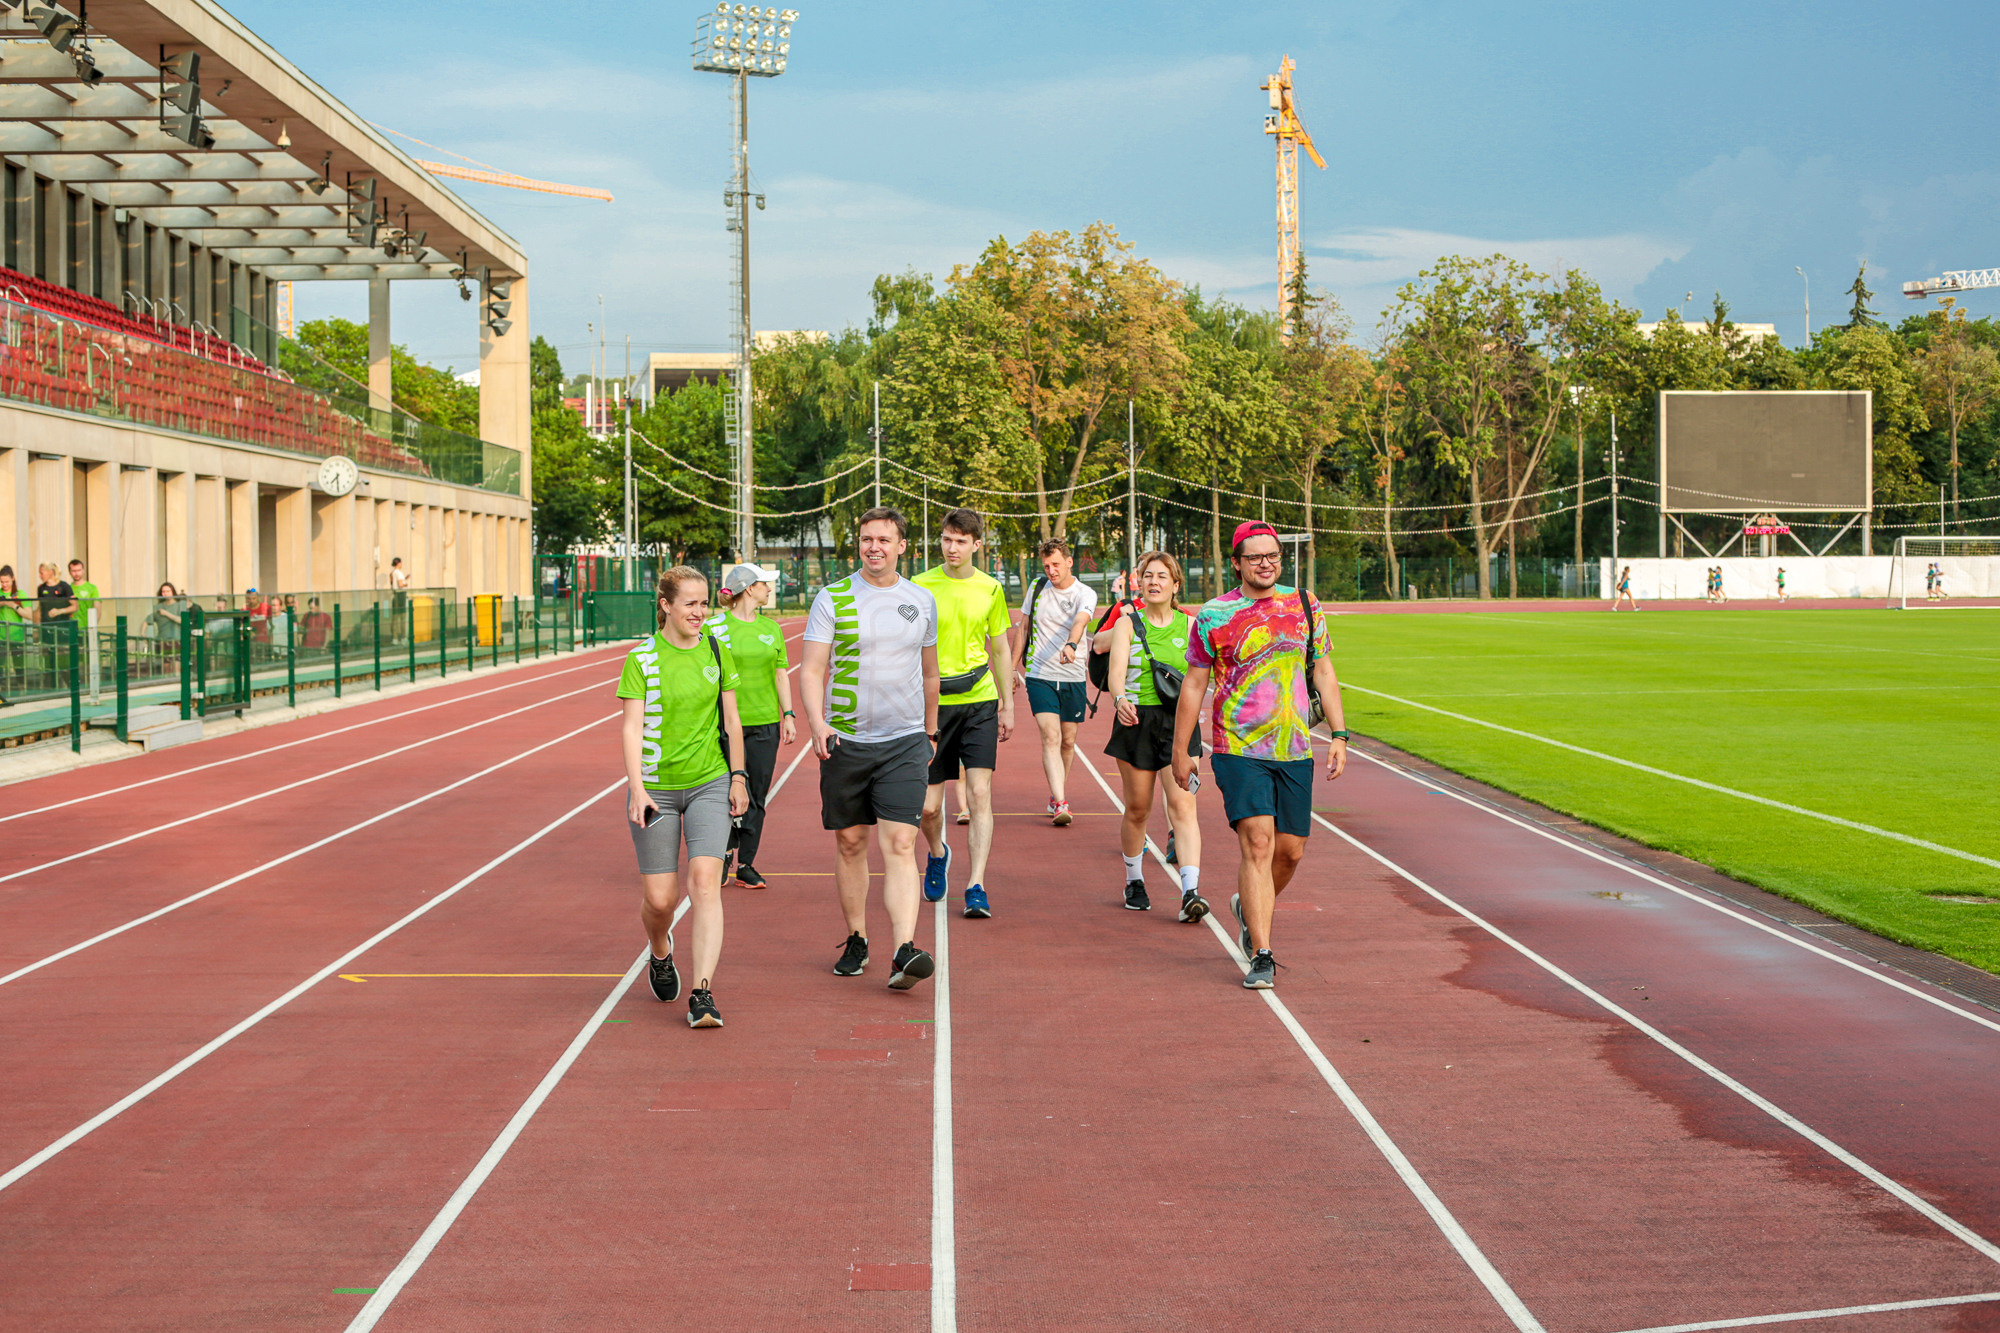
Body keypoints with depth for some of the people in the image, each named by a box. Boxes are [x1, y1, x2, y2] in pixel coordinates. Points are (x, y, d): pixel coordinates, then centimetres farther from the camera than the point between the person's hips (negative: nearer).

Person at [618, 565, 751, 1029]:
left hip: (710, 784, 2)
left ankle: (702, 993, -17)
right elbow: (632, 727, -10)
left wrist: (738, 776, 10)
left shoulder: (717, 653, 5)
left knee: (705, 880, -16)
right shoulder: (641, 659, -5)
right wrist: (637, 788, -19)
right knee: (659, 898, 1)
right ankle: (661, 955, 37)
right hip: (655, 788, -2)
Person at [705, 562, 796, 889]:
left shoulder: (771, 627, 11)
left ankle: (746, 865, 13)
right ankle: (724, 855, 15)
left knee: (757, 798, 5)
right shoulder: (716, 627, -4)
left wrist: (788, 714, 8)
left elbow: (781, 672, 15)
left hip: (765, 724, 4)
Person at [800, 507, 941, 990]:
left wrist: (930, 732, 25)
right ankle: (856, 941, 24)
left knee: (899, 845, -10)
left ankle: (905, 951, -19)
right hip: (846, 739, 0)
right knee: (850, 843, 9)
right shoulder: (833, 598, 0)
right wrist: (817, 723, -19)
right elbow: (811, 670, -4)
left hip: (904, 741, 0)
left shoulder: (922, 601, 8)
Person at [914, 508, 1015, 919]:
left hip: (979, 703, 1)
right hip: (932, 703, -1)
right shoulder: (921, 587, -2)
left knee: (979, 793, -11)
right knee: (928, 806, 4)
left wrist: (1007, 704, 13)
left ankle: (976, 888, -9)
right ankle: (937, 853, 37)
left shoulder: (990, 589, 4)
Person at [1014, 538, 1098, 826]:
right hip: (1039, 675, 0)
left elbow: (1080, 621, -27)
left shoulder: (1085, 594, -6)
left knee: (1068, 742, 8)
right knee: (1051, 737, -15)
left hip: (1073, 678, 0)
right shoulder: (1037, 588, 4)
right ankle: (1060, 804, -22)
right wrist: (1015, 665, 16)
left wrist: (1070, 645, -47)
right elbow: (1024, 627, 16)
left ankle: (1055, 796, 30)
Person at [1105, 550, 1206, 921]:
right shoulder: (1127, 624, 1)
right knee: (1137, 809, 8)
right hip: (1137, 721, 0)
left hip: (1179, 723, 0)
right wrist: (1120, 700, -33)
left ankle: (1191, 892, -19)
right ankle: (1134, 881, 29)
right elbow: (1117, 670, -14)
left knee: (1182, 807, -12)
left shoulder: (1190, 626, 7)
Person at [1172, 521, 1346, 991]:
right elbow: (1194, 684, 5)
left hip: (1295, 751, 4)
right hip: (1238, 749, -4)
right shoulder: (1213, 616, -2)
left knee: (1290, 850, 7)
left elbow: (1322, 671, 14)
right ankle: (1262, 957, -13)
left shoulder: (1305, 605, 8)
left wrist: (1338, 735, 7)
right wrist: (1180, 750, 6)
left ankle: (1248, 909, 37)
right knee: (1257, 843, -15)